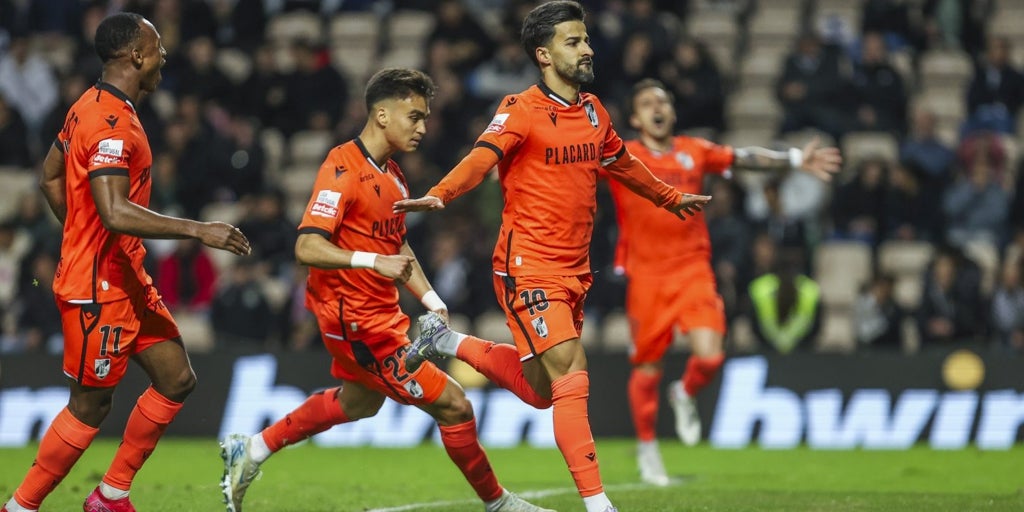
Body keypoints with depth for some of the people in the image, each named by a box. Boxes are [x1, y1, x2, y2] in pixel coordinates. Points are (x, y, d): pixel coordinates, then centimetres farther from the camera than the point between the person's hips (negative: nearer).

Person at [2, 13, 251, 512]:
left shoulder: (91, 107, 10)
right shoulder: (111, 124, -22)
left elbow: (50, 177, 21)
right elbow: (116, 213, -31)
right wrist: (198, 230, -29)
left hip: (126, 279, 10)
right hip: (99, 288, -10)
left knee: (176, 379, 10)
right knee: (89, 407, -1)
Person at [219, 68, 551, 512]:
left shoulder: (391, 174, 9)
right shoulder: (344, 170, -20)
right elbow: (306, 247, -27)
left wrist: (429, 298, 9)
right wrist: (374, 261, -38)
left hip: (381, 315, 11)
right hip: (358, 321, -10)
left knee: (359, 401, 32)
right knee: (453, 406, -8)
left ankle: (251, 451, 40)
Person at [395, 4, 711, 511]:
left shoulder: (592, 110, 11)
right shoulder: (522, 111, -11)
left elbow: (622, 162, 30)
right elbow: (482, 157, -27)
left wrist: (670, 197, 44)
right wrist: (439, 195, -46)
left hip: (574, 271, 8)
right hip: (529, 268, -8)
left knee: (541, 390, 12)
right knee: (572, 374, -16)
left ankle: (445, 341, 30)